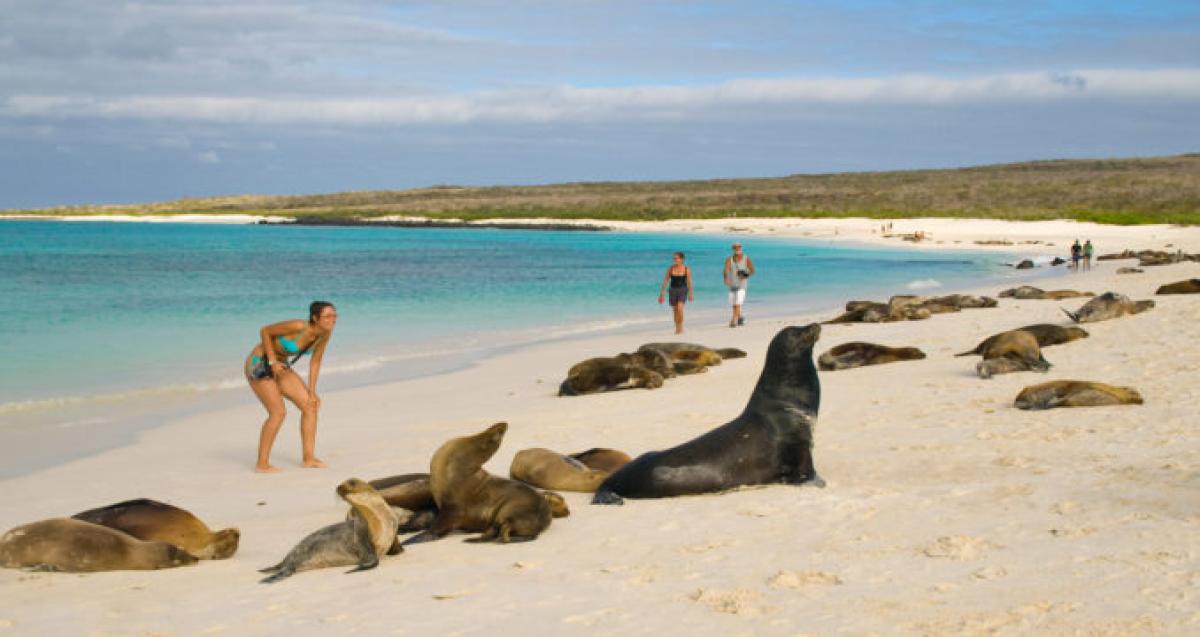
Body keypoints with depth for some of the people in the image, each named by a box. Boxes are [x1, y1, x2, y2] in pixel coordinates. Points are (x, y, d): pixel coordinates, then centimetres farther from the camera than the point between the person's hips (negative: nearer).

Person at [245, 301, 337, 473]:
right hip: (259, 364, -8)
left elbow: (315, 362, 3)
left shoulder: (325, 333, -9)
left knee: (311, 405, -1)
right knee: (278, 412, -18)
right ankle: (262, 464, -7)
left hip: (280, 365, 8)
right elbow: (264, 331, -20)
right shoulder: (298, 327, -31)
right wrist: (273, 362, -20)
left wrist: (312, 392, 2)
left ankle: (309, 458, 6)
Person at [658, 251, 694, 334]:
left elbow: (689, 282, 3)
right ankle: (677, 328, 24)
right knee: (675, 310, 8)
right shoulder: (670, 269, 0)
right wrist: (661, 294, 1)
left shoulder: (687, 269, -4)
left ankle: (681, 327, -5)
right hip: (673, 290, 3)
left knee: (680, 308, -20)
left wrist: (690, 294, 7)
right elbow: (665, 281, 3)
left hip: (683, 290, -3)